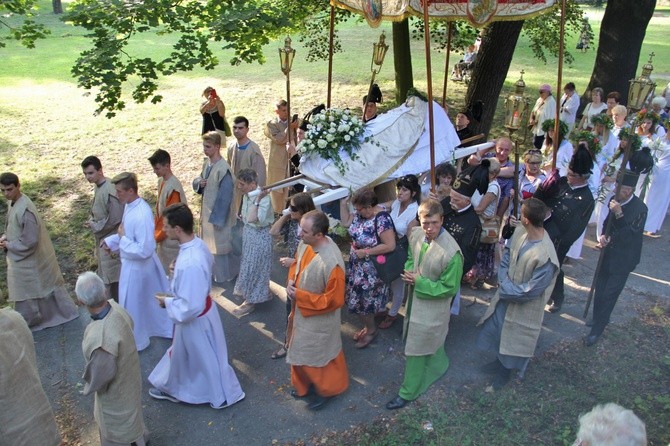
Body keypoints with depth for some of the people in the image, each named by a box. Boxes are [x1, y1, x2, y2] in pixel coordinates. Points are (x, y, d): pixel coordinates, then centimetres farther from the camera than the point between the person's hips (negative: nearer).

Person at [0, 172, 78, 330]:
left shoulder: (24, 210, -29)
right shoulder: (14, 202, 1)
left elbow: (30, 241, -26)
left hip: (27, 260, -9)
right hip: (22, 258, 9)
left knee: (25, 293, 8)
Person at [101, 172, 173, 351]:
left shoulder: (142, 215, -33)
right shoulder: (130, 205, -3)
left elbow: (144, 251, -31)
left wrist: (122, 239, -23)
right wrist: (111, 241, 3)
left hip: (137, 267, -9)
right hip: (134, 263, 9)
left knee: (133, 306, 12)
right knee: (154, 299, 24)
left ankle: (136, 341, 33)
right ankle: (168, 328, 41)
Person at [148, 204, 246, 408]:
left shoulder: (190, 264, -39)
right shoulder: (197, 244, -10)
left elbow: (190, 307, -34)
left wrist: (167, 302, -17)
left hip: (195, 319, -9)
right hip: (201, 306, 9)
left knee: (204, 358, 17)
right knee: (183, 352, 30)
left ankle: (222, 394, 41)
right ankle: (173, 387, 54)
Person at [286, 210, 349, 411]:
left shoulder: (331, 262, -36)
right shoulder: (305, 243, -12)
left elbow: (334, 300, -27)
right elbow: (296, 264, 10)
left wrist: (299, 295, -23)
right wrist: (291, 281, -10)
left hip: (319, 320, -8)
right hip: (301, 313, 8)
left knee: (318, 356, 14)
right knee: (302, 352, 26)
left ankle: (327, 389, 41)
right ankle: (305, 384, 51)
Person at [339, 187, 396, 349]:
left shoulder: (382, 220, -26)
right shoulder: (360, 214, -3)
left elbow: (390, 246, -27)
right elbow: (346, 222, 12)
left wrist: (366, 252, -23)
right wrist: (343, 203, 0)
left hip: (371, 271, -8)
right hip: (357, 266, 8)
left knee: (363, 303, 6)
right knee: (358, 300, 18)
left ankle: (371, 330, 30)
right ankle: (368, 326, 38)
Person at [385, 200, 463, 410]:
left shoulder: (451, 252, -32)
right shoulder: (416, 235, -12)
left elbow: (449, 288, -22)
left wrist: (419, 282, -24)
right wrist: (409, 272, -13)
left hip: (433, 305, -7)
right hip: (415, 297, 7)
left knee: (417, 348, 8)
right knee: (430, 341, 29)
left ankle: (408, 392, 27)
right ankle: (438, 365, 58)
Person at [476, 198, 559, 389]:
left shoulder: (545, 257, -37)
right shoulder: (520, 231, -16)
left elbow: (531, 290, -27)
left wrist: (505, 289, -16)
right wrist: (503, 278, -10)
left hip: (524, 306, -6)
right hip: (506, 292, 7)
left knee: (513, 339, 19)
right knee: (497, 329, 26)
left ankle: (505, 371, 48)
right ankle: (500, 361, 55)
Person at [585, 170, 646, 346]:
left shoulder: (640, 208, -19)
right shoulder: (615, 201, -2)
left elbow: (630, 235, -26)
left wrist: (619, 214, -34)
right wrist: (603, 235, -7)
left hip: (623, 259, -6)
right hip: (608, 253, 6)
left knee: (609, 294, -3)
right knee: (600, 290, 14)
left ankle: (597, 330, 7)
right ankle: (599, 320, 34)